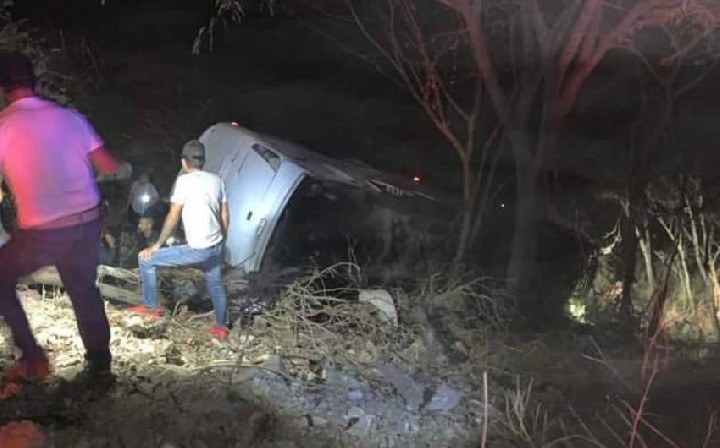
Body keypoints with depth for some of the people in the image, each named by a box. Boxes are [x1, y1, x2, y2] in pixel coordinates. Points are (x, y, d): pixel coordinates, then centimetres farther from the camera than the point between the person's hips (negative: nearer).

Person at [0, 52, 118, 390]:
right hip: (87, 221, 5)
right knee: (84, 288, 24)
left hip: (42, 232, -4)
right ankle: (99, 360, 31)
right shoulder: (70, 117, 5)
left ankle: (32, 357, 12)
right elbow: (109, 167, 7)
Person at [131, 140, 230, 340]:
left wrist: (157, 245, 0)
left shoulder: (184, 181, -11)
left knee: (146, 259, 4)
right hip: (216, 246, 7)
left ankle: (151, 307, 16)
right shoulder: (216, 180, 8)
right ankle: (221, 326, 40)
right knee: (216, 285, 29)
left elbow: (173, 218, -10)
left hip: (197, 250, -7)